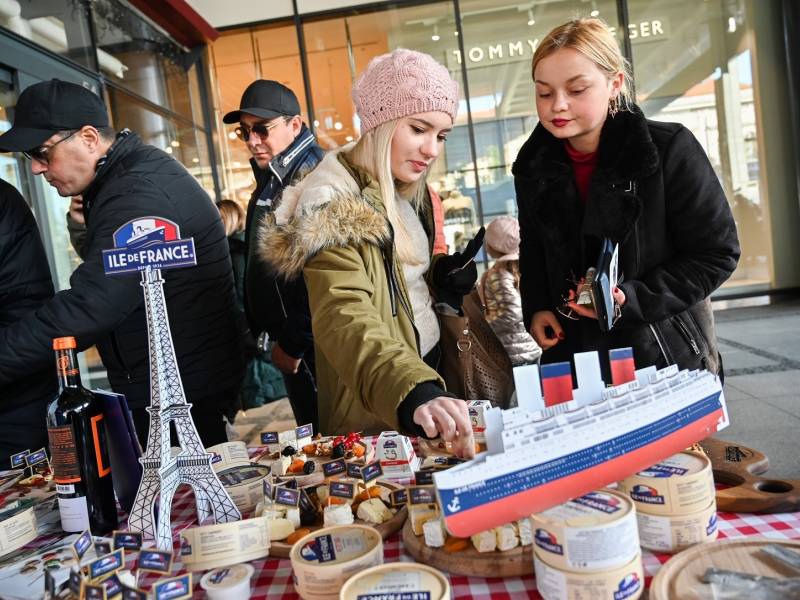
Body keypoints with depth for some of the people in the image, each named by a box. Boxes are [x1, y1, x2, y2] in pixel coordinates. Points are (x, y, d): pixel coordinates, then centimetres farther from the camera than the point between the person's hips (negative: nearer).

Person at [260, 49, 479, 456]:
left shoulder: (409, 190, 4)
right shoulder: (334, 203, -22)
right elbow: (344, 319, -36)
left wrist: (441, 275, -3)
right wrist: (414, 392, -51)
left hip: (430, 362, 8)